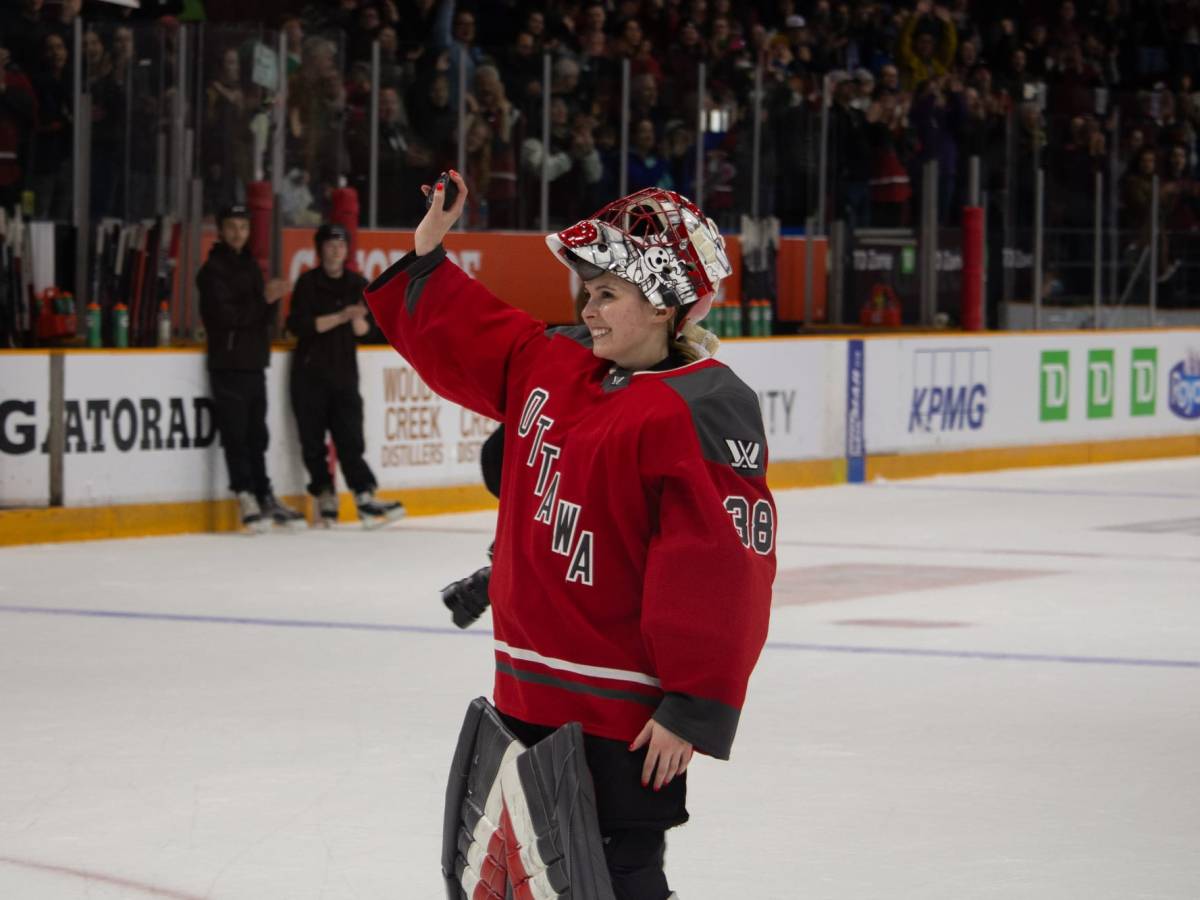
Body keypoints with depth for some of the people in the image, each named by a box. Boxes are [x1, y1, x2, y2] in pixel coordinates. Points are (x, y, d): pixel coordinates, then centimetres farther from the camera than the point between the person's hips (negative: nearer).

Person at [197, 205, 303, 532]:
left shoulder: (250, 266, 17)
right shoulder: (214, 269, -8)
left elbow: (261, 315, 14)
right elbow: (226, 314, -19)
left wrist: (272, 300, -7)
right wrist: (263, 300, -16)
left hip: (254, 362, 8)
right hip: (228, 364, -8)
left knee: (256, 435, 12)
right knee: (236, 435, -7)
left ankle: (265, 497, 17)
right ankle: (247, 497, -7)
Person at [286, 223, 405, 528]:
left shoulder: (357, 284, 8)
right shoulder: (308, 283, -2)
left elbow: (363, 330, 8)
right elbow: (298, 325, -14)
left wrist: (359, 319, -15)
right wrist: (339, 317, -18)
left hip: (344, 371, 2)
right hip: (310, 373, -2)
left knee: (349, 438, -7)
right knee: (313, 441, 1)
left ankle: (365, 497, -11)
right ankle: (325, 495, 11)